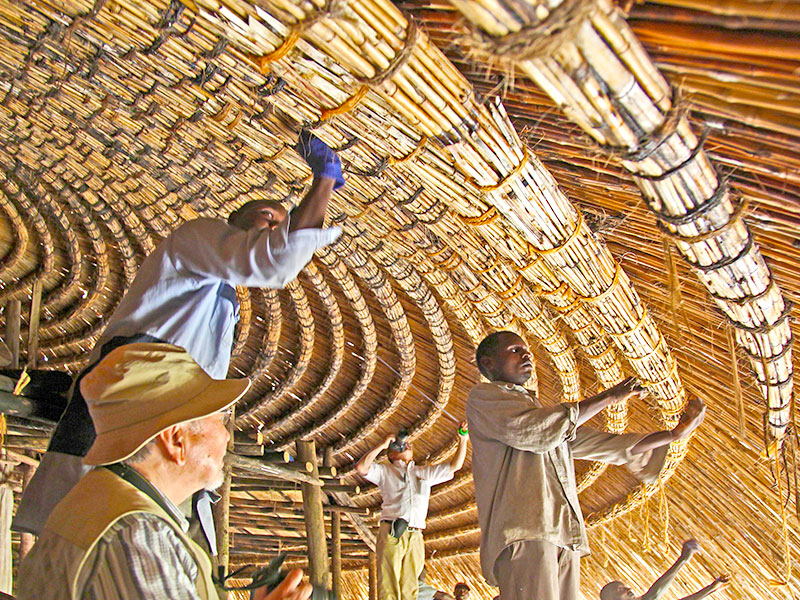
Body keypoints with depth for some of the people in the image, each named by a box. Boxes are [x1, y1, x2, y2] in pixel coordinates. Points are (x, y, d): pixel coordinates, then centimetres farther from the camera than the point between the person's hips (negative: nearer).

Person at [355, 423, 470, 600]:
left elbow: (454, 466, 28)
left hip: (415, 537, 3)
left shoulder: (425, 472, 30)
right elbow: (361, 467, 2)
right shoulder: (385, 471, 19)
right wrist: (382, 445, 5)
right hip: (391, 533, -3)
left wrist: (463, 440, 18)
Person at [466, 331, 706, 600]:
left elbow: (609, 445, 31)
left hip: (566, 536, 8)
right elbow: (538, 432, -8)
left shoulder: (542, 410, 34)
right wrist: (608, 397, 1)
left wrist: (675, 434, 23)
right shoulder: (483, 396, 9)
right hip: (524, 530, -8)